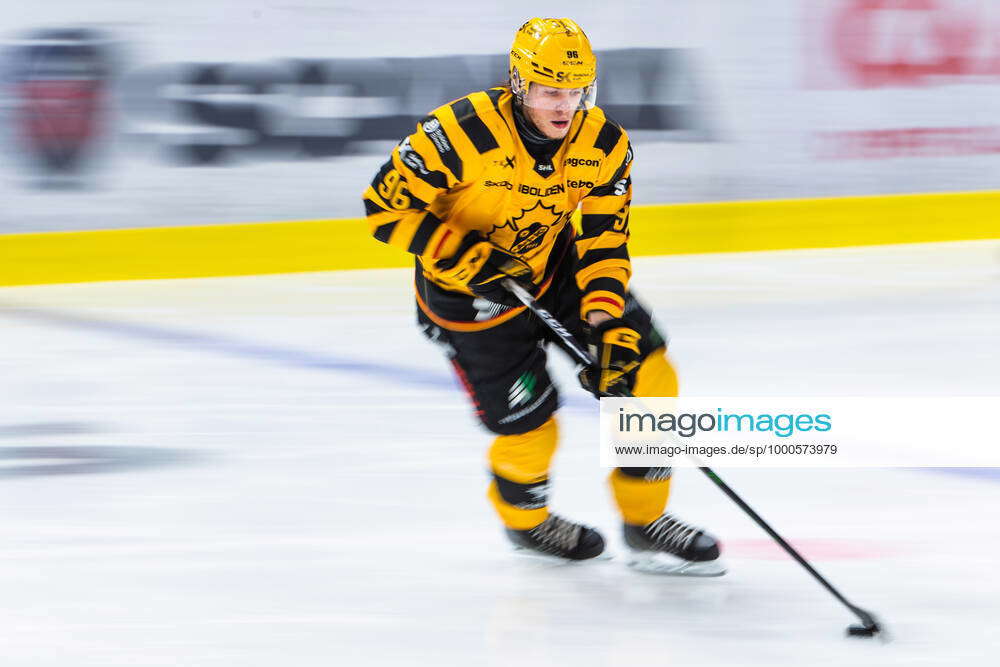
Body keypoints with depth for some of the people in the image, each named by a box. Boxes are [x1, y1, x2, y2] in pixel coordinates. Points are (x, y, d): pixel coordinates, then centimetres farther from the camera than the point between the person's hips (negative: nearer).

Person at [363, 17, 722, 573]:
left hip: (555, 270, 5)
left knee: (644, 373, -7)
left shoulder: (604, 145, -14)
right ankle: (525, 520, 32)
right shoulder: (462, 133, -29)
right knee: (529, 429, -4)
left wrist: (605, 322, -23)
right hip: (468, 295, -5)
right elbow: (387, 205, -21)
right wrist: (467, 259, -29)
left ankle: (645, 518, 12)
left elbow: (604, 241, -10)